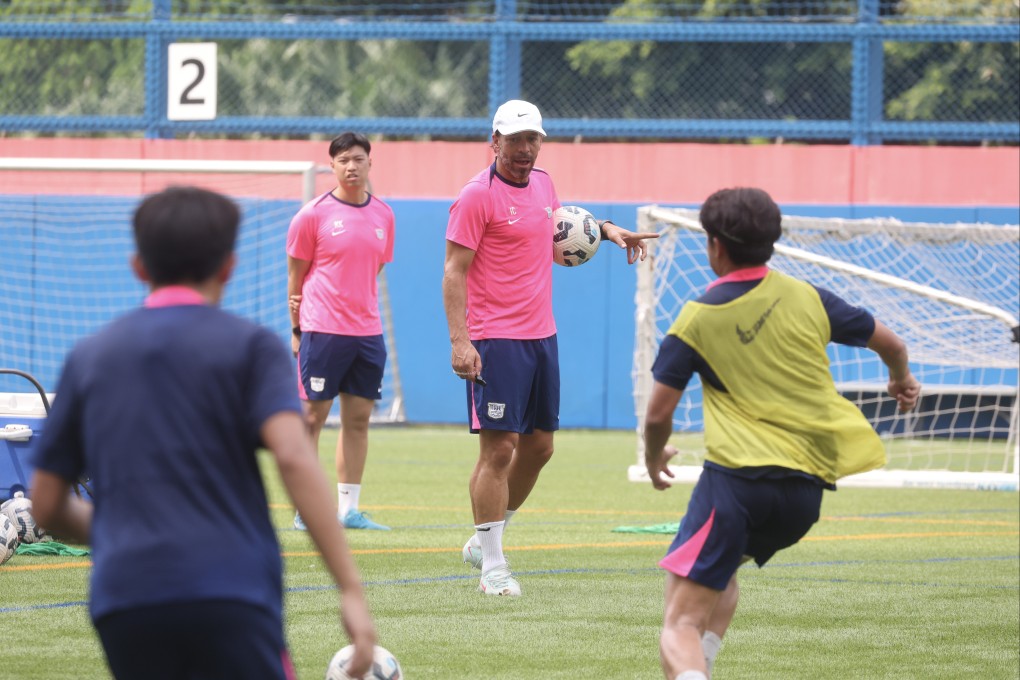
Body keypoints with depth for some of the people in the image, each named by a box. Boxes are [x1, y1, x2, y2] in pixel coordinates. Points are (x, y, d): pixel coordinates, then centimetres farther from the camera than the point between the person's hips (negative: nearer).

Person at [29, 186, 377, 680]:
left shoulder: (89, 357, 16)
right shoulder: (248, 345, 5)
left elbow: (46, 506, 18)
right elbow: (293, 456, -10)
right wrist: (351, 589, -12)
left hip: (123, 601, 3)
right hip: (232, 597, -3)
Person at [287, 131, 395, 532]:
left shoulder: (383, 216, 10)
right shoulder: (314, 214, -4)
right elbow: (296, 276, 0)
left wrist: (362, 310, 13)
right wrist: (297, 329, 0)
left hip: (367, 332, 5)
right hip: (322, 330, -5)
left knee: (358, 419, 6)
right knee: (313, 417, -2)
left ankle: (348, 508, 11)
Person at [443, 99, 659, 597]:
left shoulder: (542, 182, 12)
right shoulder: (478, 196, -11)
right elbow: (455, 270, -14)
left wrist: (604, 228, 21)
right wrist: (459, 340, -22)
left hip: (542, 335, 8)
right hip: (495, 341, -8)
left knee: (538, 445, 11)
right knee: (498, 448, -10)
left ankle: (484, 542, 26)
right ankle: (493, 567, -5)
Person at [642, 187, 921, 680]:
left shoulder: (698, 318, -1)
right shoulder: (807, 299, 8)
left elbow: (659, 413, 1)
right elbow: (889, 344, 21)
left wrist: (654, 460, 23)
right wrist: (901, 380, 44)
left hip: (738, 477, -5)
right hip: (806, 490, 6)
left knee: (681, 625, -10)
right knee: (721, 572, 33)